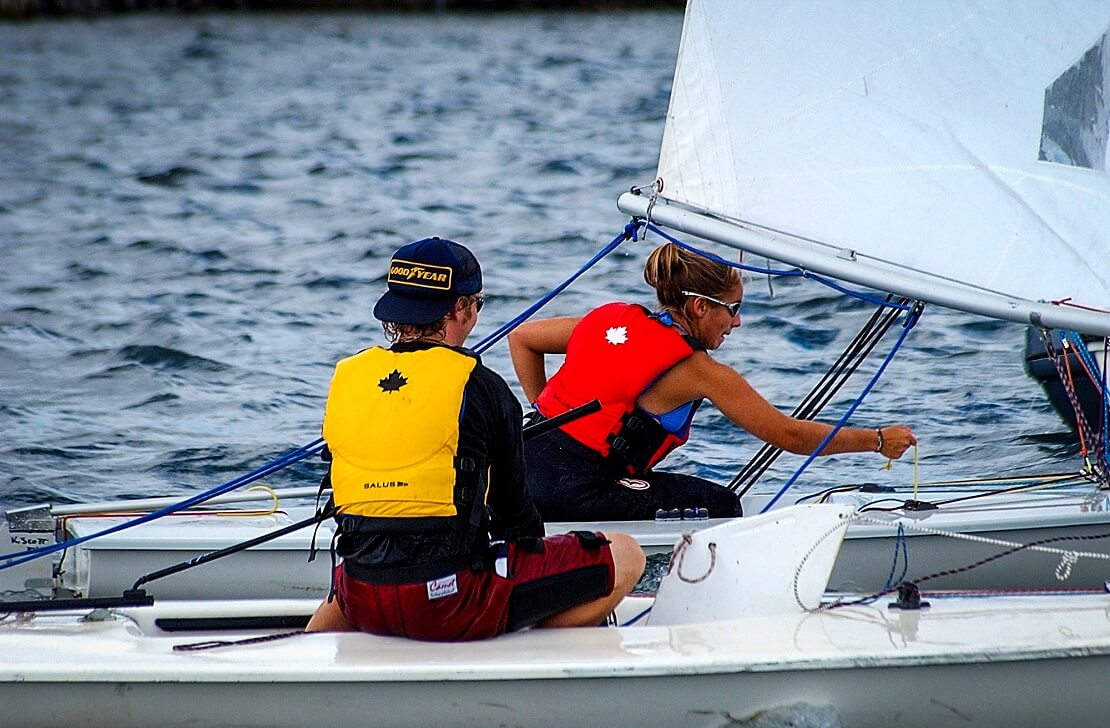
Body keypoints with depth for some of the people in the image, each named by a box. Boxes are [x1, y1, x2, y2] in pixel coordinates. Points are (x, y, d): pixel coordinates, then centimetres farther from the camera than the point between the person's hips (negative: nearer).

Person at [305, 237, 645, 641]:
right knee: (625, 558, 5)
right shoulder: (480, 386, -7)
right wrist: (532, 542, 25)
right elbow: (511, 502, 3)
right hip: (454, 605, -6)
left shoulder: (346, 377, 6)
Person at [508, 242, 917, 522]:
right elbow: (789, 435, 0)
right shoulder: (696, 370, -6)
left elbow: (522, 338, 22)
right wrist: (879, 441, 10)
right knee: (719, 507, 6)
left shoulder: (614, 319, 12)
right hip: (573, 495, -8)